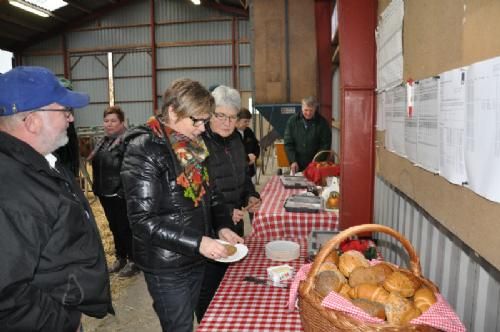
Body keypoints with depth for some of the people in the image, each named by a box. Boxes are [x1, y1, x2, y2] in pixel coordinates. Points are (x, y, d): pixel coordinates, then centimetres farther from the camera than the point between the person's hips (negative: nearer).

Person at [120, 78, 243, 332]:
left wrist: (222, 226, -4)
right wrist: (197, 242, -26)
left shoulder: (192, 146, 4)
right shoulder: (143, 150, -19)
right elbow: (143, 221, -22)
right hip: (166, 268, -7)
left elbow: (209, 192, 13)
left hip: (196, 259, 7)